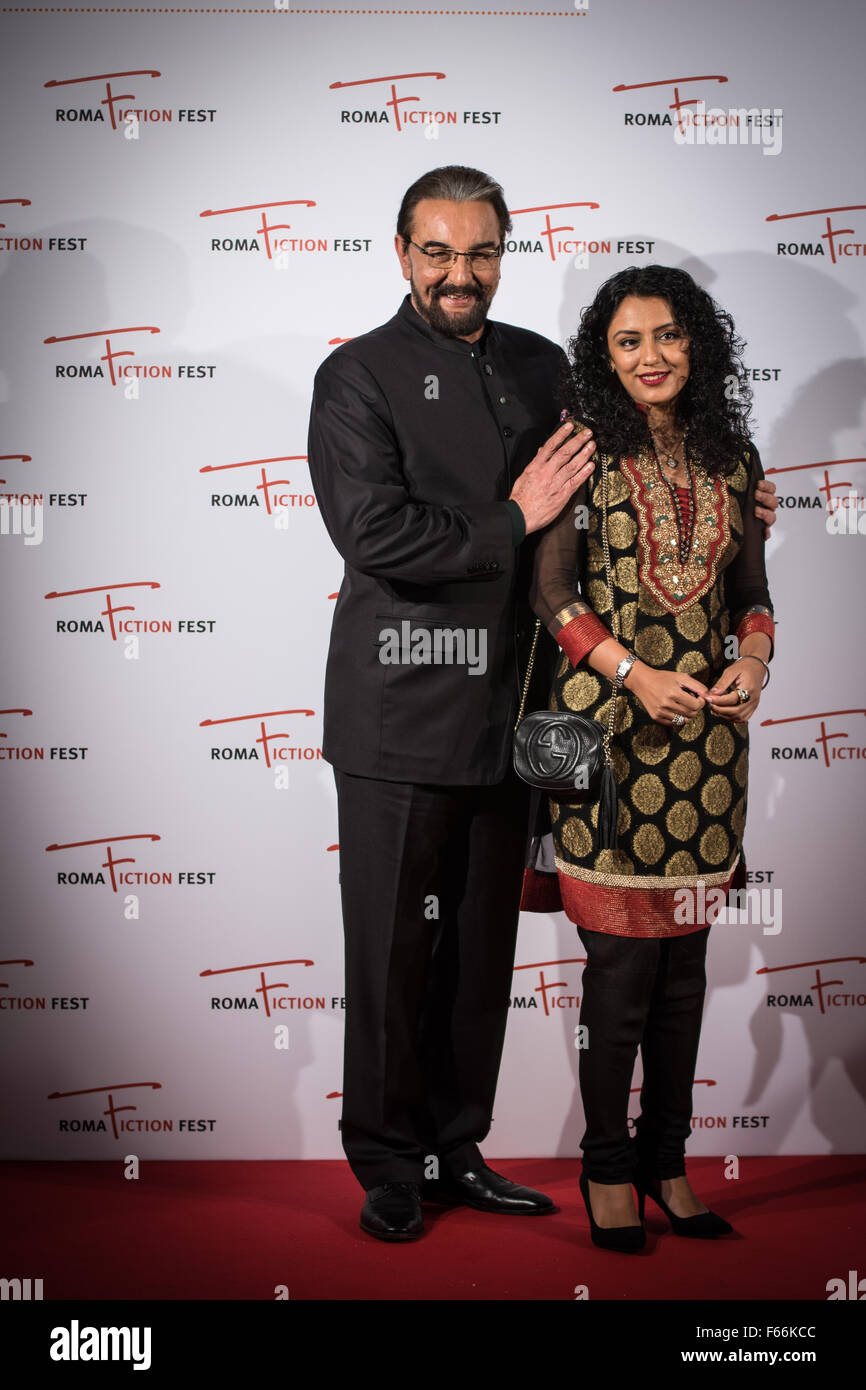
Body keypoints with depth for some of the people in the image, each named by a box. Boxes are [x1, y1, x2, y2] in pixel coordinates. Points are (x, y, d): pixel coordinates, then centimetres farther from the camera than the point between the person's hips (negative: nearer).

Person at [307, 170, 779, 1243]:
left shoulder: (539, 366, 14)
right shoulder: (358, 376, -3)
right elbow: (374, 531, -15)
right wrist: (512, 524, -11)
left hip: (507, 708, 5)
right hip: (400, 714, -5)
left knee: (482, 948, 12)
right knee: (395, 950, 3)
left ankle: (457, 1151, 27)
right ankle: (387, 1164, 20)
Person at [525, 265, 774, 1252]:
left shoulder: (731, 458, 11)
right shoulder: (587, 451, -1)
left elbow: (751, 588, 16)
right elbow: (552, 592, -5)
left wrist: (754, 661, -3)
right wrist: (636, 673, -15)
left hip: (706, 729, 4)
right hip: (612, 727, -4)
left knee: (686, 958, 9)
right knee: (623, 958, -2)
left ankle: (667, 1158, 23)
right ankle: (607, 1163, 15)